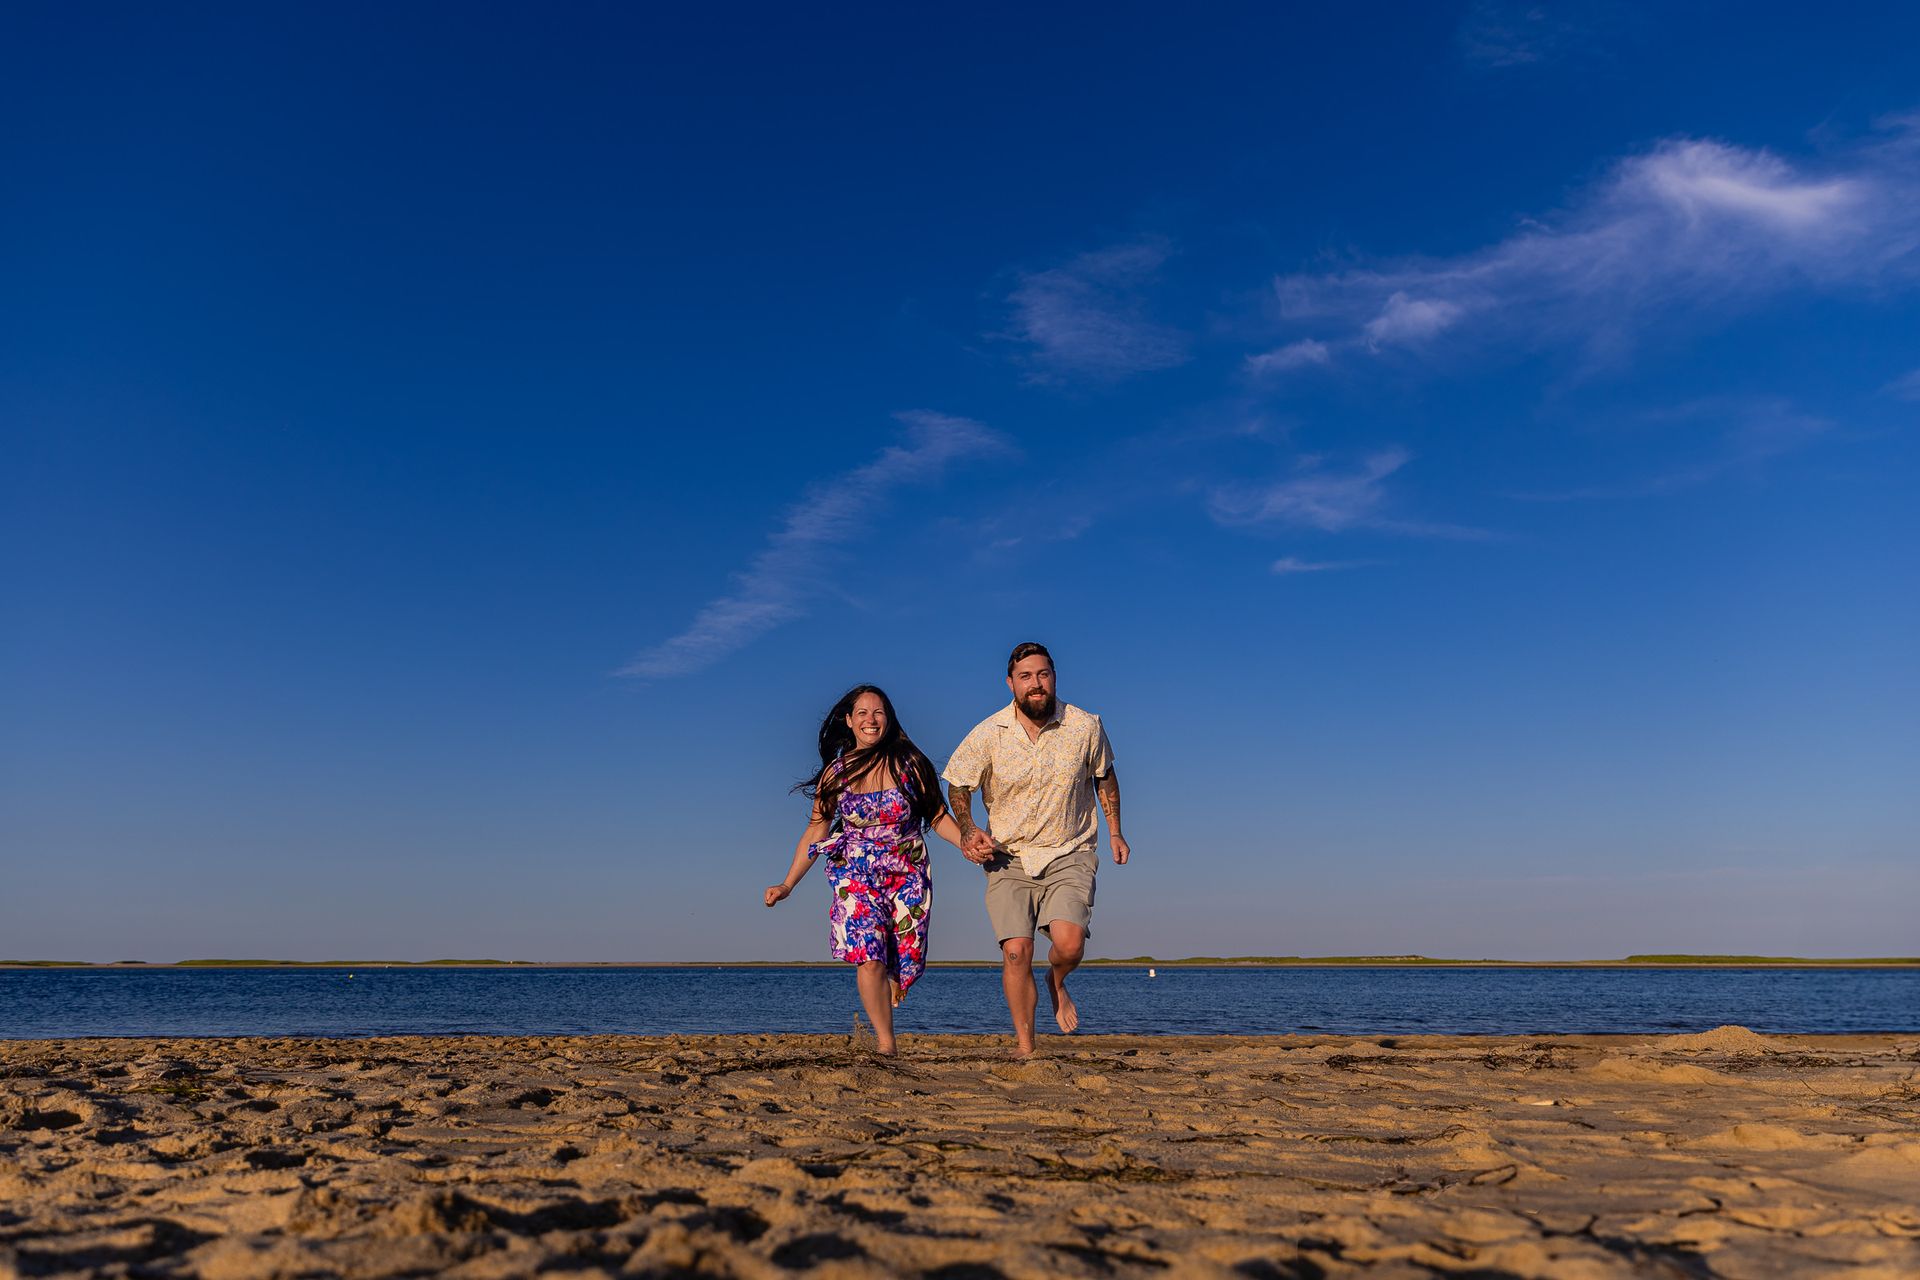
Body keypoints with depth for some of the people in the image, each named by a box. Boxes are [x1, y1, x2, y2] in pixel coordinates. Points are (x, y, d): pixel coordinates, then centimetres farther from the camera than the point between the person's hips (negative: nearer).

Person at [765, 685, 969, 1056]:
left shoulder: (908, 763, -3)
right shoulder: (836, 772, 1)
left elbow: (938, 817, 1)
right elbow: (816, 831, 6)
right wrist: (787, 884, 3)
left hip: (908, 875, 0)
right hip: (856, 876, 0)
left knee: (906, 960, 3)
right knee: (869, 957, -17)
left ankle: (876, 1013, 36)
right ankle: (886, 1045, -7)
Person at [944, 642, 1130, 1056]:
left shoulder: (1085, 727, -5)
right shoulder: (987, 735, -8)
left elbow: (1104, 775, 14)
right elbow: (957, 786, 7)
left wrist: (1114, 831, 14)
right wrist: (967, 832, -8)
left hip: (1070, 855, 0)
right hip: (1009, 857, 0)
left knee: (1069, 943, -20)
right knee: (1016, 952, -11)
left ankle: (1057, 983, 17)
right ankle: (1024, 1048, 8)